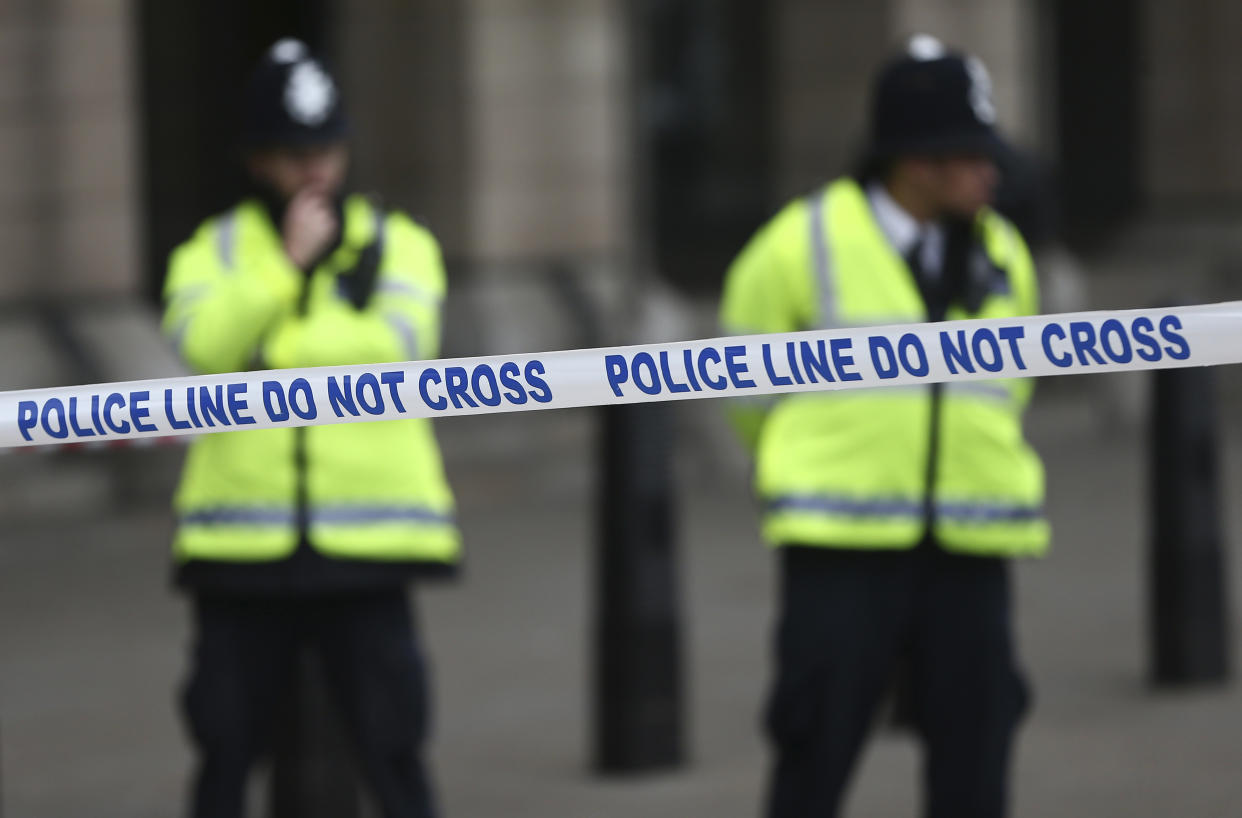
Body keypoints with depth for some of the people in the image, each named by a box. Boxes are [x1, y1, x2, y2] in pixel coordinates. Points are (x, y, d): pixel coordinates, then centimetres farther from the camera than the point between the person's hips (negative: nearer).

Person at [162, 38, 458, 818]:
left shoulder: (397, 243, 8)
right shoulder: (213, 253, 11)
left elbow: (391, 346, -11)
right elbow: (205, 344, -10)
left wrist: (267, 353, -8)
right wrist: (287, 263, -14)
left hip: (366, 546, -1)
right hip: (242, 544, 1)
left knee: (391, 741, -2)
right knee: (226, 745, 6)